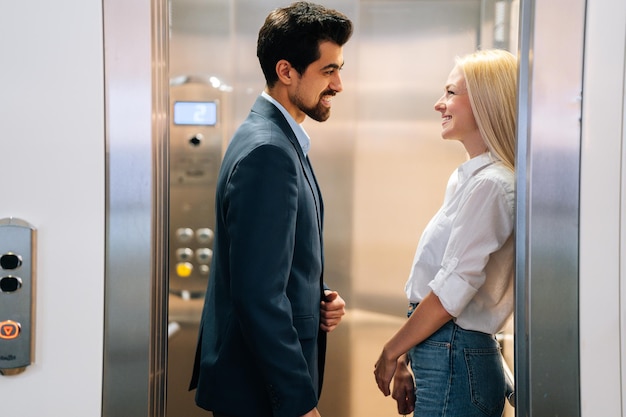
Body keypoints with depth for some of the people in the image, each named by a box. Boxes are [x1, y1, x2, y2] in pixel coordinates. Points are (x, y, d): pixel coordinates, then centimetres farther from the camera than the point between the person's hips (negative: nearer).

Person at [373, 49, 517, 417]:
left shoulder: (490, 185, -16)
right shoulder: (468, 177, 14)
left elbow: (452, 291, -19)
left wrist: (392, 351, -8)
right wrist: (407, 359, 13)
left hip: (455, 363, -9)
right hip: (443, 355, 9)